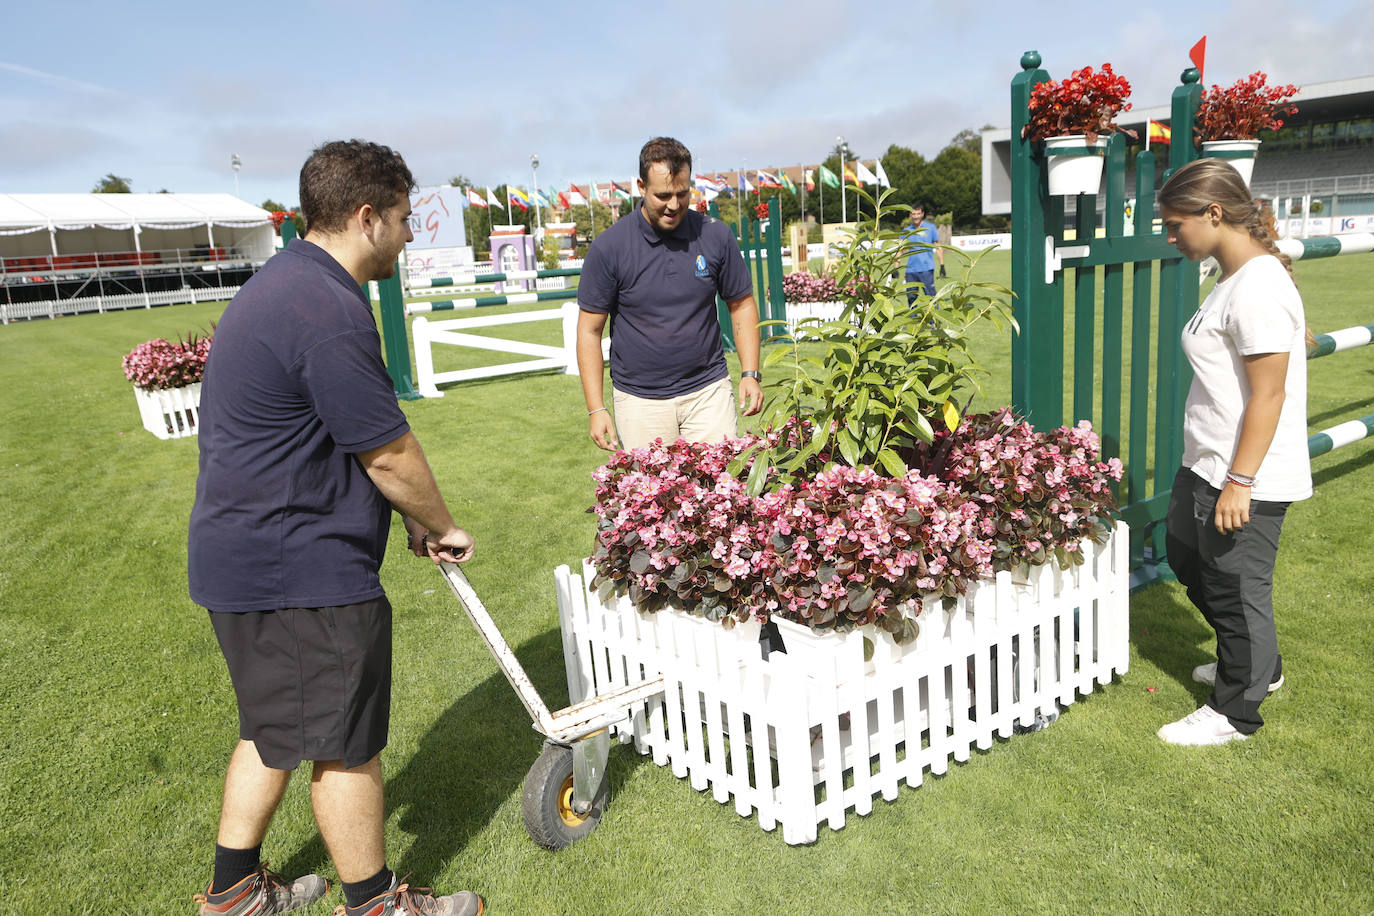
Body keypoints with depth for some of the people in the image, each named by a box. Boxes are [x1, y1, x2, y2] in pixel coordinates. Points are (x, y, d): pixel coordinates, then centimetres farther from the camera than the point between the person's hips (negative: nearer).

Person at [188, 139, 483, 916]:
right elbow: (389, 454, -19)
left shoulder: (287, 283, 13)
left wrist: (419, 523, 15)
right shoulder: (328, 309, -23)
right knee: (345, 745, 6)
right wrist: (442, 526, -1)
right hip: (299, 571, -11)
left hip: (247, 555, 11)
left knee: (277, 729, 24)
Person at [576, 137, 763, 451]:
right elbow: (589, 330, -3)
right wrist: (596, 409, -8)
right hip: (639, 400, -1)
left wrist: (750, 373, -2)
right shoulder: (609, 247, -6)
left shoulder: (716, 236, -1)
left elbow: (741, 305, 10)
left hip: (709, 390, 1)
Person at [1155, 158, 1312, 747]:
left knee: (1236, 588, 5)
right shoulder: (1235, 278, 8)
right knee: (1186, 556, 23)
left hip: (1247, 481, -10)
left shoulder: (1258, 287, -21)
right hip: (1207, 467, 10)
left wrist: (1239, 482, -21)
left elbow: (1268, 395, -23)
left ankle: (1235, 712, 25)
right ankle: (1258, 666, 43)